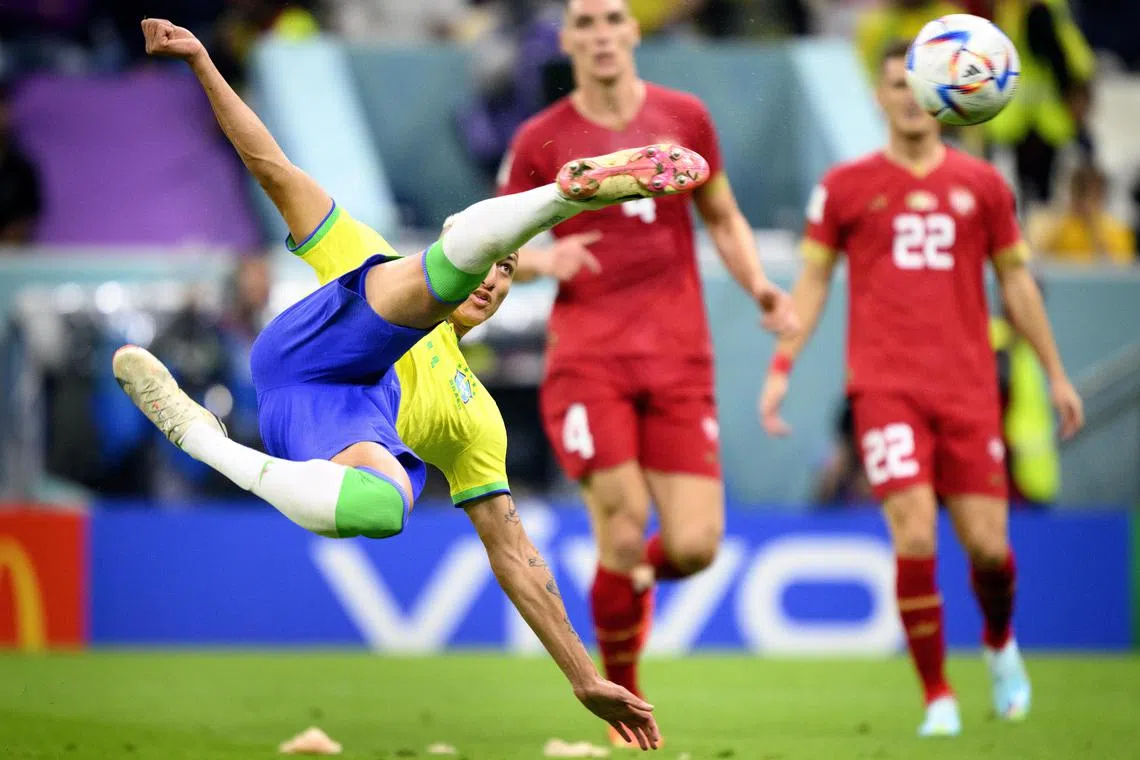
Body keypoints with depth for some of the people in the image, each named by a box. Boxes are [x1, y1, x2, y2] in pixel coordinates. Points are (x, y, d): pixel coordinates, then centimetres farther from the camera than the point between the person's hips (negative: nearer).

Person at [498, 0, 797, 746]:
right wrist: (543, 259, -11)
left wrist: (759, 285, 2)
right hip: (587, 356, -2)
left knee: (694, 546, -8)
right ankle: (624, 703, 4)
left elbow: (723, 217, 20)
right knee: (622, 530, -15)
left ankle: (636, 578, 29)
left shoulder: (684, 117, 8)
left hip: (679, 358, 2)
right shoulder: (541, 140, 3)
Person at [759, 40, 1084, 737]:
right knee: (915, 536, -15)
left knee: (988, 544, -1)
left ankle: (1000, 642, 32)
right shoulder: (847, 185, 5)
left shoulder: (981, 184, 9)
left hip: (969, 387, 2)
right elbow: (813, 280, 10)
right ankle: (938, 697, -3)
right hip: (886, 386, -2)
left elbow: (1016, 279, 16)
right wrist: (782, 368, 1)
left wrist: (1056, 373, 15)